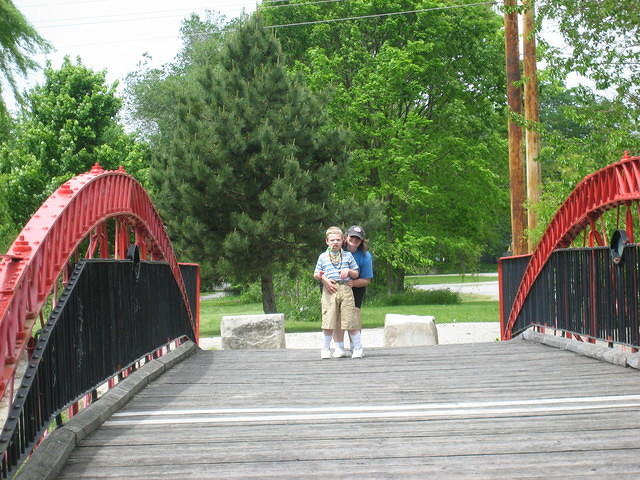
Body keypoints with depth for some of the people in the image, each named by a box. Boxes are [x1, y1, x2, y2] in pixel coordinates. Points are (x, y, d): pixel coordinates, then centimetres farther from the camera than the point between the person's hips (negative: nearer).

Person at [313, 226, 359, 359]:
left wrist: (348, 271, -6)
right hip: (329, 290, -1)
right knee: (328, 322, -4)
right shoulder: (323, 257, 12)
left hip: (346, 289, 1)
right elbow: (316, 274, 15)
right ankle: (325, 349, 6)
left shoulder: (348, 255, 13)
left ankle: (339, 348, 12)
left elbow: (356, 274, 14)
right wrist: (323, 278, -5)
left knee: (344, 321, 1)